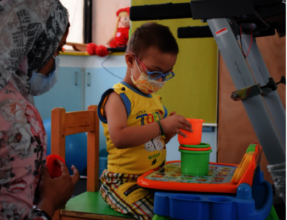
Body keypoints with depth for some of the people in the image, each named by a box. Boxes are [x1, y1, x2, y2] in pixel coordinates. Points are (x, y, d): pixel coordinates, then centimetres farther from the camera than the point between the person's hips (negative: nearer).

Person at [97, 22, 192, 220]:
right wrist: (161, 126, -24)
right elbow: (119, 138, -27)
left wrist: (170, 131, 2)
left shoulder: (155, 98, 16)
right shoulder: (118, 97, -10)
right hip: (125, 181, -8)